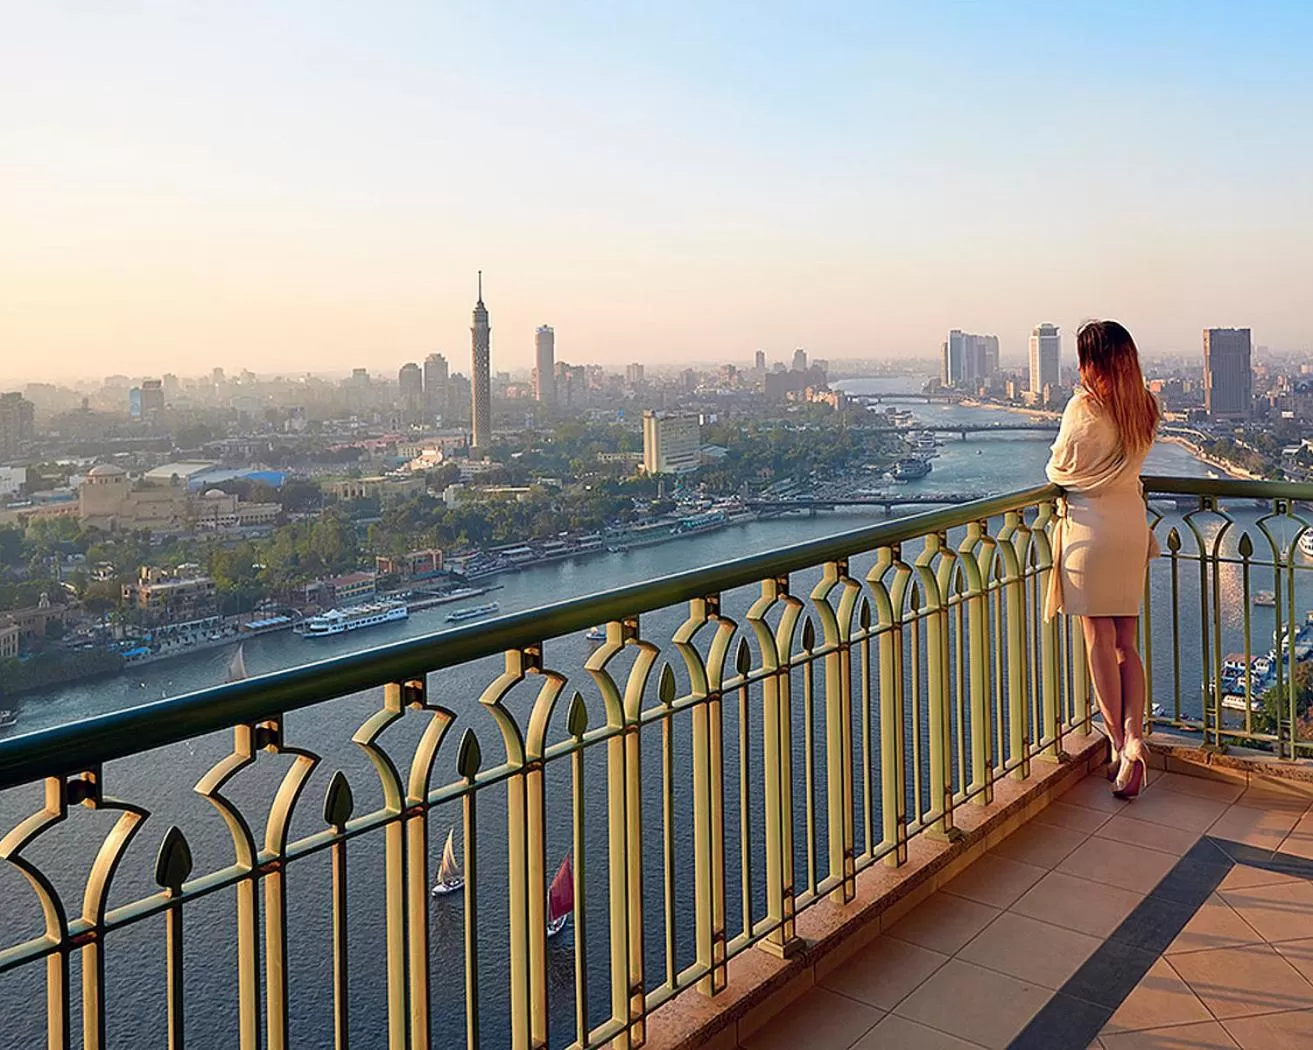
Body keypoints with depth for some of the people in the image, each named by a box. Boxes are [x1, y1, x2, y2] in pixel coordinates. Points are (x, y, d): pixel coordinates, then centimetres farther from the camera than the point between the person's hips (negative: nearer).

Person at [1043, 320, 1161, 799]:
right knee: (1126, 643, 11)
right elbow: (1128, 460, 12)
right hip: (1133, 525, 6)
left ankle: (1119, 743, 10)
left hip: (1090, 526, -6)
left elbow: (1060, 468, -7)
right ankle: (1134, 739, 1)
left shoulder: (1083, 407, -15)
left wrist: (1054, 467, 14)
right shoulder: (1145, 408, 4)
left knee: (1099, 640, 4)